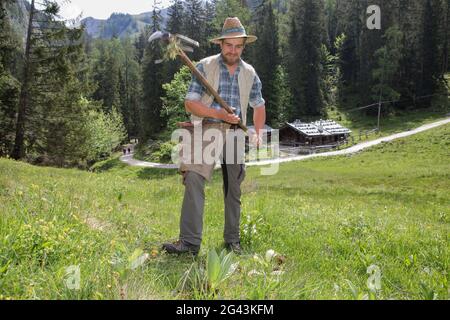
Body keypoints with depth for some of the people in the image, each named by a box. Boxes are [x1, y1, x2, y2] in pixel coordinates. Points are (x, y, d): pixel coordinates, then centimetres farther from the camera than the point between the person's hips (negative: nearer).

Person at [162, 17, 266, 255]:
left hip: (235, 132, 4)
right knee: (194, 180, -21)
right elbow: (190, 103, -5)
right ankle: (190, 242, -20)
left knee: (234, 187, 7)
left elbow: (259, 106, 23)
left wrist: (258, 133, 8)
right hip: (208, 128, -3)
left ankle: (233, 240, 21)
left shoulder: (249, 73, 11)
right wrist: (220, 114, -16)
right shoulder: (205, 66, 0)